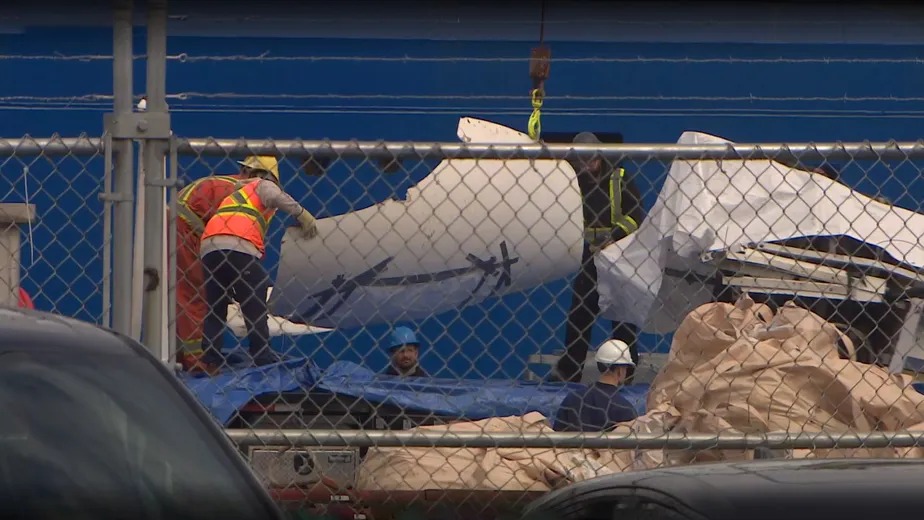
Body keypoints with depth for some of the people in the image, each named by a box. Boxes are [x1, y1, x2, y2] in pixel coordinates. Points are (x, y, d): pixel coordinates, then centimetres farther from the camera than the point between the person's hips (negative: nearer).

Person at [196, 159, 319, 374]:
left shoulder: (236, 192, 37)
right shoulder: (263, 185, 17)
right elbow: (276, 197, -5)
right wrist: (302, 214, 1)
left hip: (208, 246, 6)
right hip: (239, 248, -6)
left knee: (215, 307, 14)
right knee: (255, 305, 4)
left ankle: (210, 360, 6)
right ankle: (262, 357, 2)